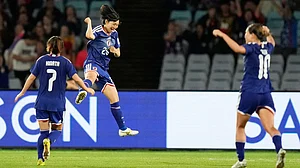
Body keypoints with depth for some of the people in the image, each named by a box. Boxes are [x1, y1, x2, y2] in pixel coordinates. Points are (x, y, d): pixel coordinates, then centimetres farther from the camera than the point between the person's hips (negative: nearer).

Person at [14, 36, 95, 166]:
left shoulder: (41, 60, 0)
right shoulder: (65, 62, -3)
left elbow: (31, 78, 2)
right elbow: (76, 78, -6)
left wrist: (22, 93, 15)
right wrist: (87, 89, 11)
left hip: (42, 102, 1)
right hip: (57, 103, -1)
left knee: (43, 131, 8)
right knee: (57, 129, 13)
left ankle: (40, 158, -3)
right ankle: (49, 141, -20)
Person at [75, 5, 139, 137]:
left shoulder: (114, 34, 15)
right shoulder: (98, 31, -9)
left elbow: (118, 54, 26)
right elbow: (89, 36, -35)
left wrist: (114, 50, 4)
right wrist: (89, 23, -22)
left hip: (103, 69, 8)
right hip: (92, 64, -8)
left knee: (115, 99, 12)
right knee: (91, 76, -45)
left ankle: (123, 129, 24)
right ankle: (82, 93, -81)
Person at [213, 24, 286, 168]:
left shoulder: (252, 47, -6)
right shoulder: (267, 47, 13)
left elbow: (237, 48, -29)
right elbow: (271, 42, 40)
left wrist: (221, 34, -23)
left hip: (249, 93, -5)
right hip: (266, 95, 5)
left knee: (240, 127, 15)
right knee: (270, 128, -11)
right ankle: (279, 150, -39)